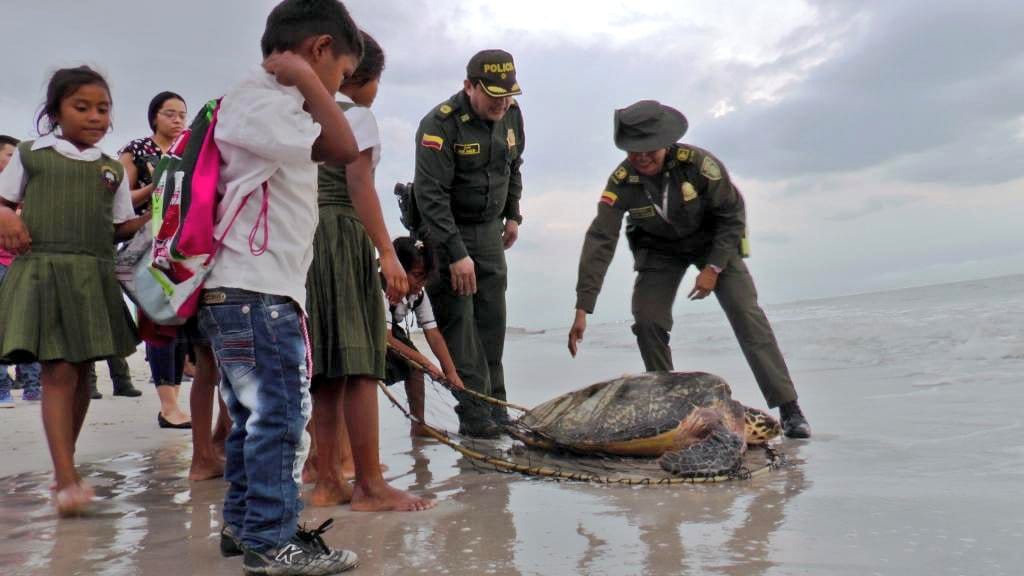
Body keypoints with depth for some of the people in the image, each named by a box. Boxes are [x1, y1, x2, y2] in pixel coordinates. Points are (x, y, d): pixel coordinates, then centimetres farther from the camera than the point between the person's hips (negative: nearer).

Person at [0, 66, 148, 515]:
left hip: (93, 276, 3)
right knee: (58, 370, -10)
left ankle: (64, 466, 26)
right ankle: (66, 479, -8)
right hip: (42, 271, -3)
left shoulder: (113, 169, 13)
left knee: (82, 371, 10)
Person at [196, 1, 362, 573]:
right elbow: (343, 150, -20)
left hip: (244, 292, 11)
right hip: (257, 293, -11)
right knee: (281, 415, -4)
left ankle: (244, 524, 28)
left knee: (256, 414, 16)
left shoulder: (266, 102, 20)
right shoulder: (262, 99, -11)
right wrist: (304, 79, -13)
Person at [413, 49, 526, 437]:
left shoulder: (511, 115, 1)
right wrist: (457, 254, -26)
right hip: (445, 232, -6)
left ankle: (496, 408, 16)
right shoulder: (440, 124, -21)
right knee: (458, 322, -8)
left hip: (489, 230, 6)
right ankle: (474, 416, -2)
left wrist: (512, 215, 19)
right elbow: (431, 195, -24)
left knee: (492, 322, 7)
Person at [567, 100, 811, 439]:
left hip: (712, 239, -2)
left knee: (747, 315, -15)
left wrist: (713, 268, -22)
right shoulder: (621, 182, -25)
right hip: (660, 248, 2)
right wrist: (582, 310, -33)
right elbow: (599, 242, -28)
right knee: (647, 321, -14)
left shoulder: (697, 163, -30)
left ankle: (788, 408, -12)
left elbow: (733, 214, -17)